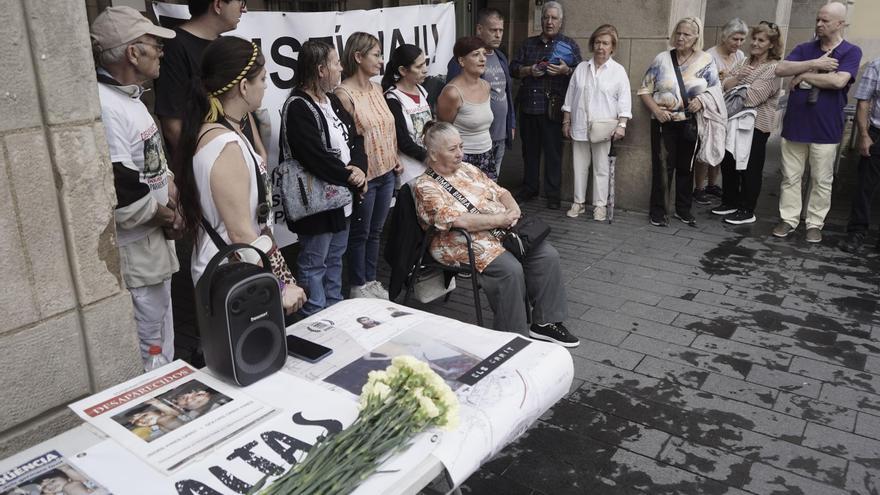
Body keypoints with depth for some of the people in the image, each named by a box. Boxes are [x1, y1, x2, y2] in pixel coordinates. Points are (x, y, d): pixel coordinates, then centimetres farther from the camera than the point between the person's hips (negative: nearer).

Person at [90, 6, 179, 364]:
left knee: (162, 343, 25)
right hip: (133, 254, -11)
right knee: (150, 356, 2)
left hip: (153, 245, 11)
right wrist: (165, 216, -13)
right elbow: (119, 192, -29)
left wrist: (169, 186, 2)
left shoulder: (130, 98, 11)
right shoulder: (104, 108, -24)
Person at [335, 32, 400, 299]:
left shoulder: (377, 88, 9)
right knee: (359, 233, 8)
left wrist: (395, 158, 10)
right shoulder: (343, 93, -16)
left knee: (376, 230, 17)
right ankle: (358, 285, 23)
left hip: (386, 172, 7)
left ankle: (371, 279, 31)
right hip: (364, 175, -7)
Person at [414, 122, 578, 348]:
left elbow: (500, 191, 19)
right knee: (510, 269, -30)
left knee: (547, 254, -9)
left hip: (501, 231, 8)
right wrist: (501, 219, -17)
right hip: (465, 244, -7)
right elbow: (458, 221, -21)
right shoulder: (426, 187, -8)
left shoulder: (466, 168, 16)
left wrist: (513, 211, -3)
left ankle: (545, 322, 1)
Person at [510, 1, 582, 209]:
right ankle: (529, 188, 24)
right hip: (528, 105, 4)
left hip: (553, 108, -4)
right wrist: (528, 70, -8)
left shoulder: (570, 44, 5)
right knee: (529, 149, 12)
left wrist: (566, 70, -18)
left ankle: (552, 194, 7)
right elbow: (513, 68, 12)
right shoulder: (529, 43, 15)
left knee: (553, 151, -1)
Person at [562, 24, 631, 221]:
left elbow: (624, 100, -5)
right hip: (580, 126, 3)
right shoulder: (581, 68, 8)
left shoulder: (618, 71, -1)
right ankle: (578, 202, 20)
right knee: (579, 166, 9)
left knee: (601, 168, 4)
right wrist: (566, 121, 8)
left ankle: (599, 205, 14)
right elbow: (570, 97, 10)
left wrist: (622, 125, -13)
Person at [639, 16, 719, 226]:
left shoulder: (706, 61, 2)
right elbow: (645, 90, 0)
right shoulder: (662, 59, -1)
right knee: (662, 167, -2)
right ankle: (658, 210, 9)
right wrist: (655, 110, -14)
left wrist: (702, 101, -15)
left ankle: (683, 209, 24)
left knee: (686, 167, 11)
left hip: (691, 123, 2)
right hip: (664, 123, -1)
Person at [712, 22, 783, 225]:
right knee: (728, 162, 14)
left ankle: (747, 211, 13)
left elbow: (751, 97, -21)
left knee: (750, 168, 2)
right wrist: (736, 79, -18)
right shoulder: (745, 62, 11)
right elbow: (725, 84, 2)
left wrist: (731, 89, -6)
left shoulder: (773, 69, -11)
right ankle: (730, 202, 29)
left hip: (756, 125, -7)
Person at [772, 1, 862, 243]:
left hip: (825, 129, -3)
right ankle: (789, 219, 19)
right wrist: (814, 64, -18)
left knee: (821, 181, 7)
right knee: (790, 177, 8)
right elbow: (780, 69, -8)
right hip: (794, 125, 3)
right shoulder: (805, 49, 7)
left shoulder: (851, 52, -3)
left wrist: (803, 75, -12)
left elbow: (838, 81, -20)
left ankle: (815, 223, 18)